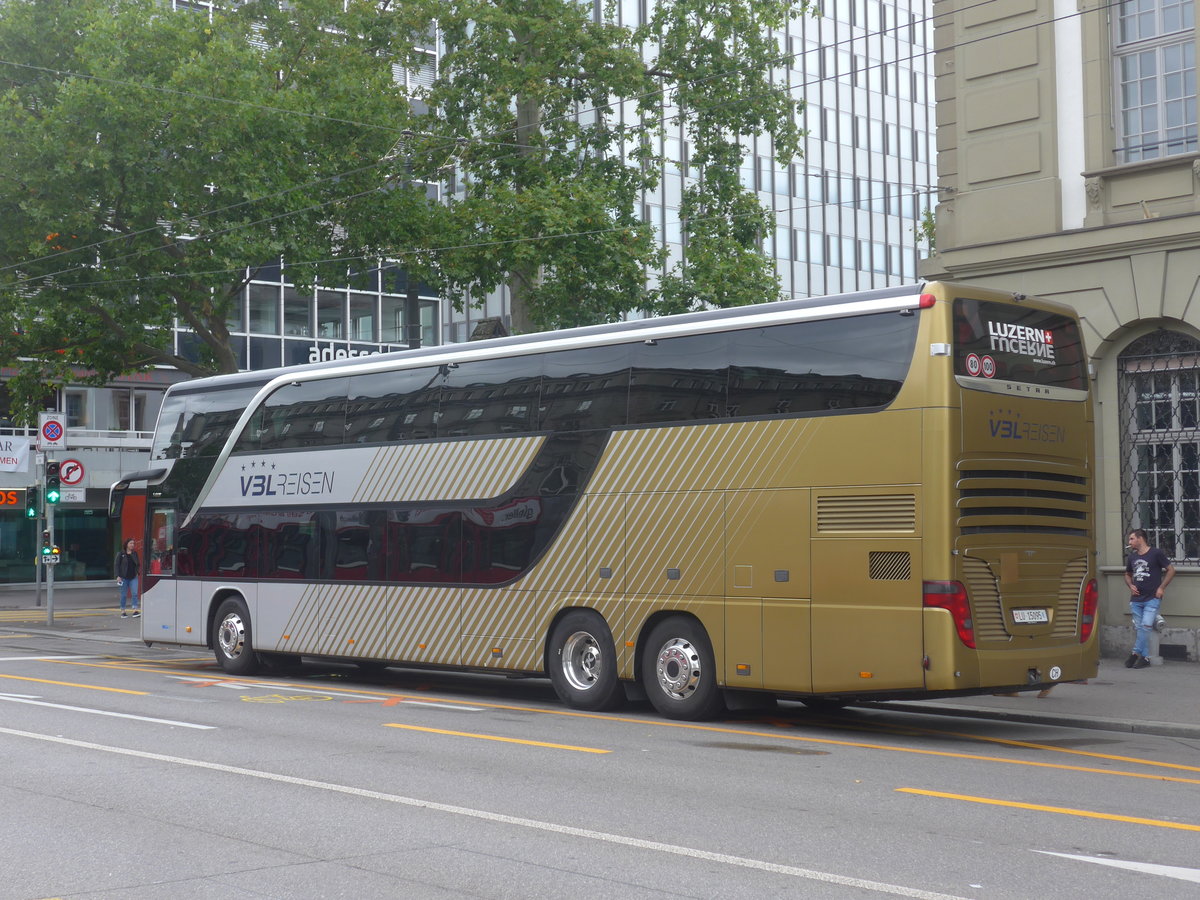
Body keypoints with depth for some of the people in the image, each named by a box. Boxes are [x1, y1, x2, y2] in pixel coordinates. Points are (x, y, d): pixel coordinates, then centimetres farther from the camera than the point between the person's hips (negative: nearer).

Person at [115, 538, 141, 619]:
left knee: (135, 594, -9)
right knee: (124, 595, 5)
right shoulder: (121, 554, -3)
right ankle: (122, 612, 14)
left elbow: (138, 564, 17)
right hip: (124, 578, -3)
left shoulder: (134, 553, 8)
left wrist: (138, 572, 4)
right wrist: (118, 576, -10)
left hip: (133, 577, 3)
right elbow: (116, 565, -3)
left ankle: (135, 611, -12)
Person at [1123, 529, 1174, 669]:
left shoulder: (1156, 553, -4)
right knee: (1138, 629, 4)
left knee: (1145, 627, -15)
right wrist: (1130, 586, 7)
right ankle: (1145, 657, 9)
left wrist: (1161, 588, -7)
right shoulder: (1132, 557, 12)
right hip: (1136, 599, 6)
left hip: (1152, 598, -6)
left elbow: (1171, 569, -1)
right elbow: (1128, 574, 28)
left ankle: (1136, 653, -7)